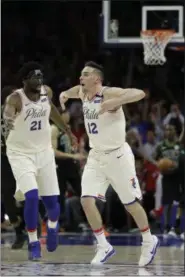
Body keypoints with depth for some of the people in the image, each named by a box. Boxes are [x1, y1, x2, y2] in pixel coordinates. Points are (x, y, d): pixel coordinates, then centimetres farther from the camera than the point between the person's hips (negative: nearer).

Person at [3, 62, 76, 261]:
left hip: (44, 151, 5)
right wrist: (8, 119, -71)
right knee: (31, 197, -21)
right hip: (20, 153, -4)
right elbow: (8, 112, -47)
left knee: (51, 201, 6)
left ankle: (52, 227, 41)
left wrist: (67, 131, 25)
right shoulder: (16, 98, -23)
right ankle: (33, 244, -4)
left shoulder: (47, 92, -6)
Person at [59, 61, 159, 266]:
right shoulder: (83, 93, 1)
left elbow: (139, 93, -37)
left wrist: (113, 102, -48)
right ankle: (104, 247, 3)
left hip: (117, 155, -6)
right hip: (96, 156, 6)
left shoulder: (109, 94, -21)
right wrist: (66, 94, 7)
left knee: (131, 204, 5)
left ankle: (149, 241, 28)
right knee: (87, 201, -9)